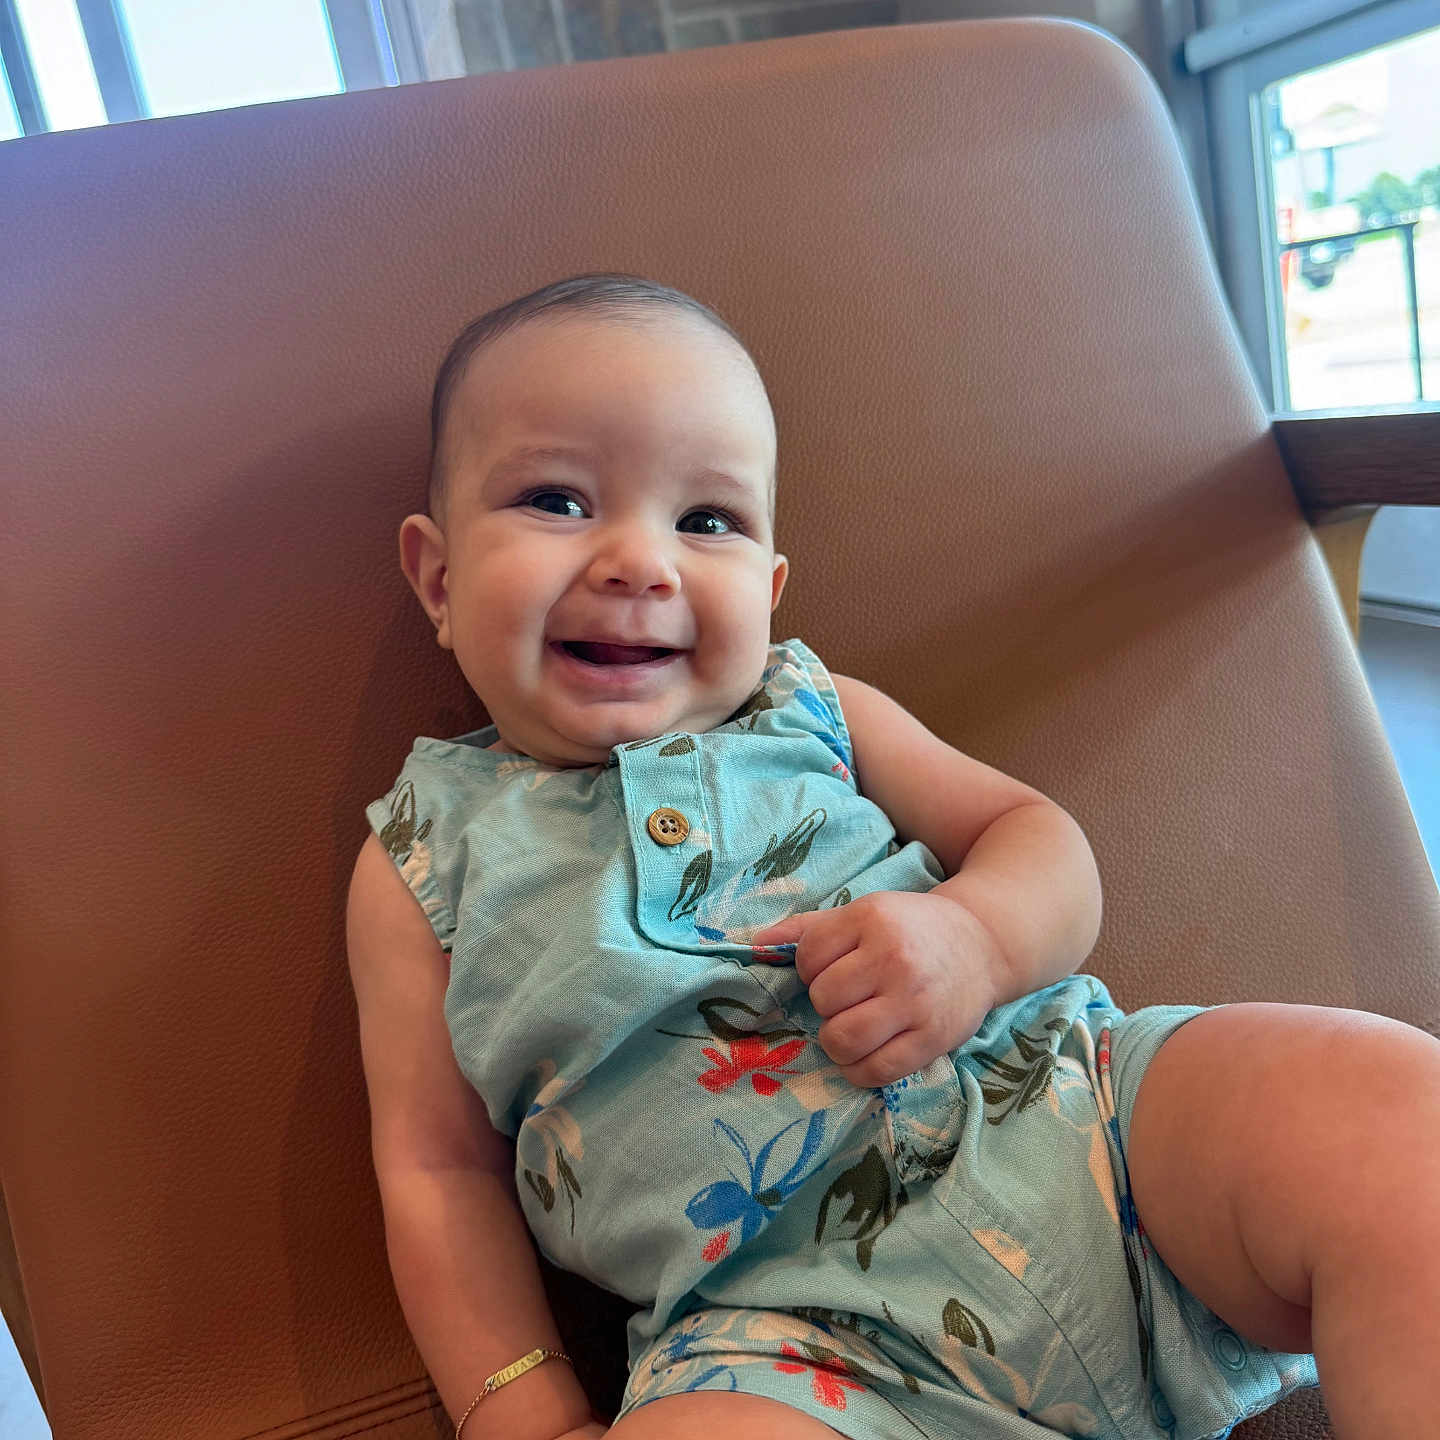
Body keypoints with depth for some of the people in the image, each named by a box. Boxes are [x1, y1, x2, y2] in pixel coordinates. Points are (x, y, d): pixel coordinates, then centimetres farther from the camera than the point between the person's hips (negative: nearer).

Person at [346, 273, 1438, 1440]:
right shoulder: (425, 859, 10)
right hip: (786, 1316, -3)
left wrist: (977, 935, -10)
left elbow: (1041, 839, 14)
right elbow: (440, 1171, 10)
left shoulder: (815, 713, 14)